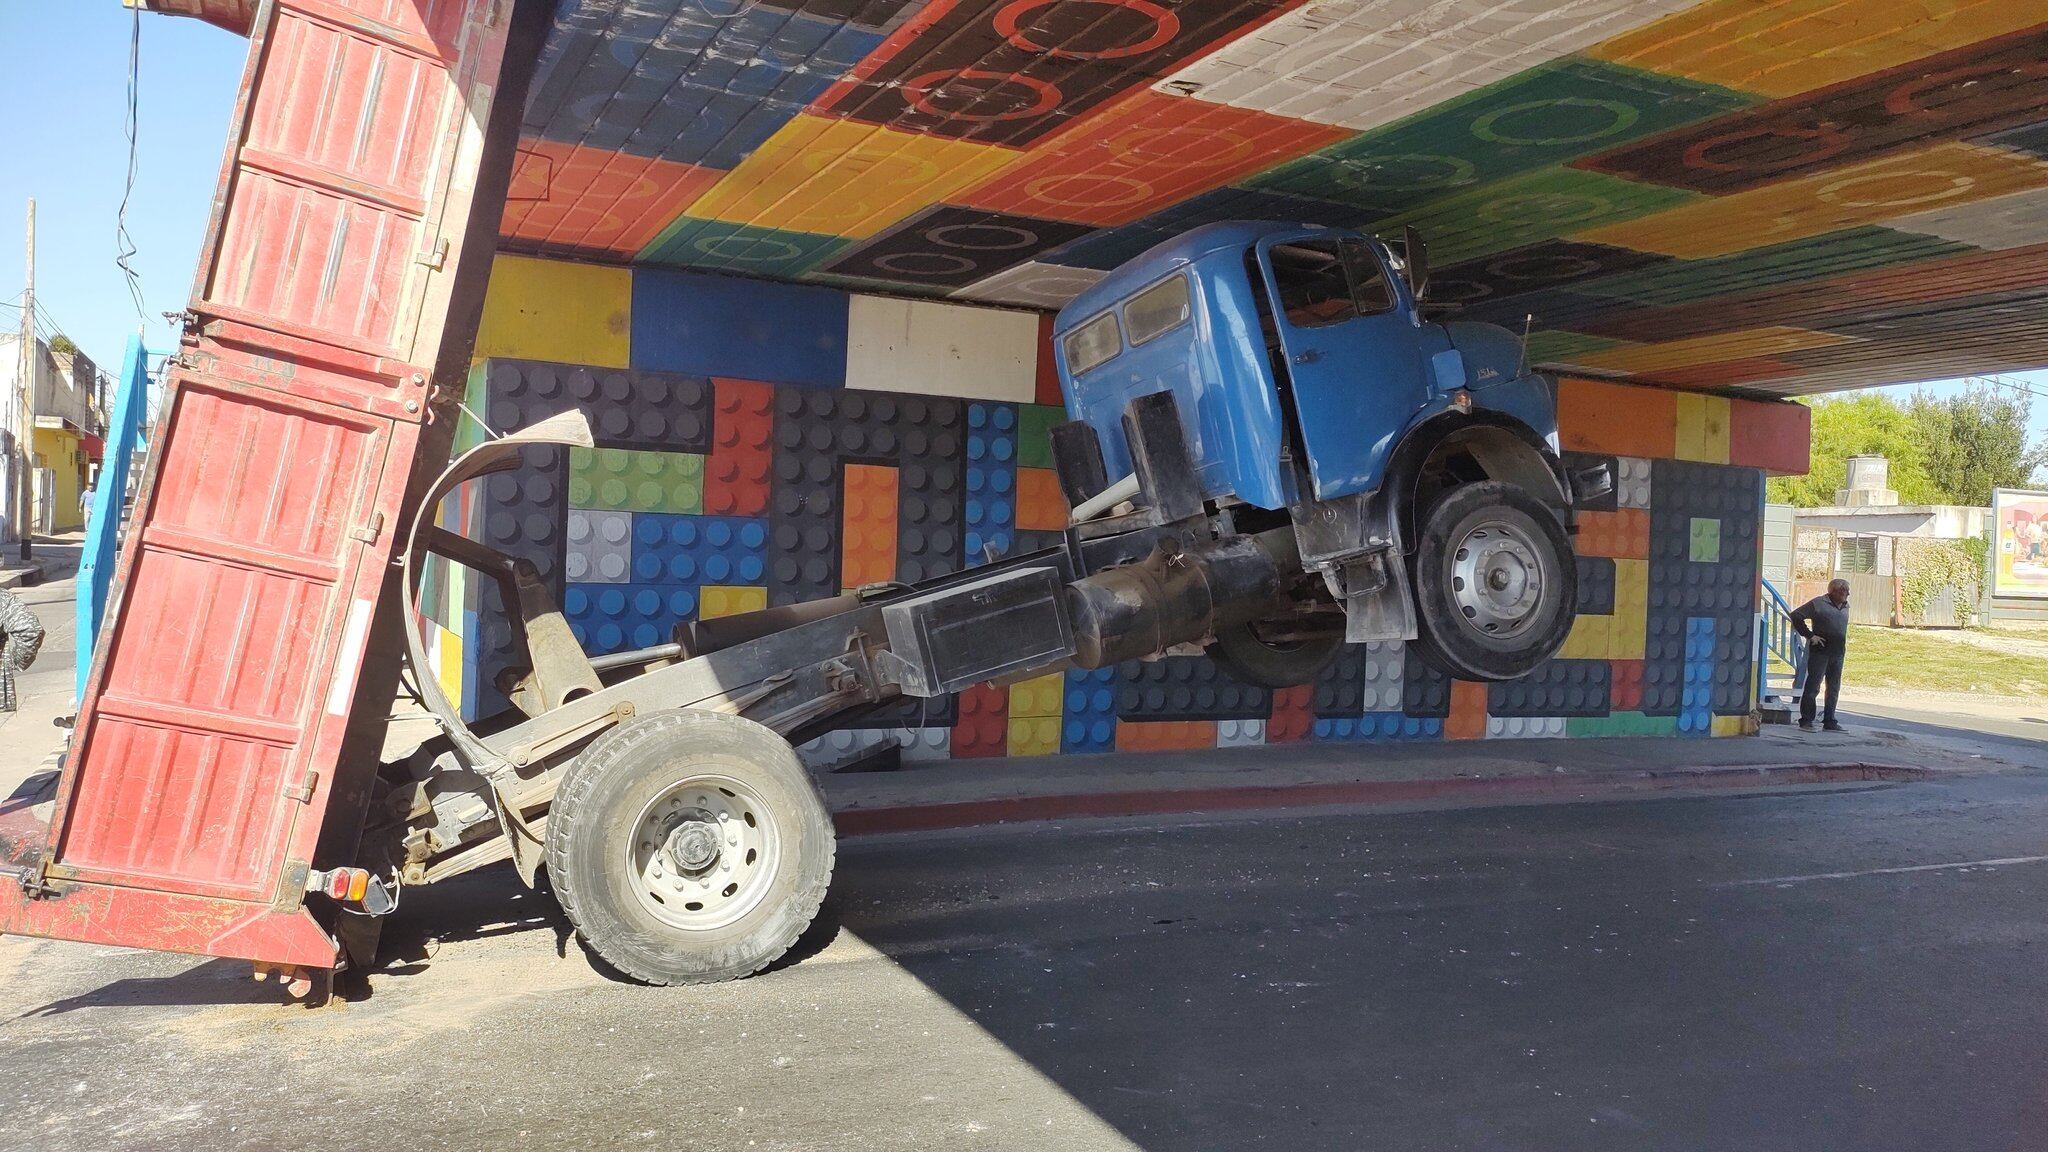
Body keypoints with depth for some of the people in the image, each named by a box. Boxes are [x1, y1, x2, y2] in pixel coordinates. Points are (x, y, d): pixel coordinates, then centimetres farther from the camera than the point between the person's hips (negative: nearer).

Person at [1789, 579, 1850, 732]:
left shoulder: (1845, 607, 15)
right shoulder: (1818, 603, -7)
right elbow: (1796, 615, -9)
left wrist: (1844, 645, 14)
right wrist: (1809, 635, -12)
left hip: (1838, 654, 7)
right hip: (1820, 652, -7)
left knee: (1834, 689, 9)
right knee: (1813, 686, -4)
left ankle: (1829, 721, 16)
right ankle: (1806, 720, 0)